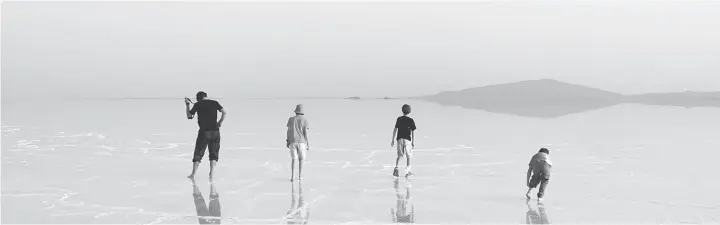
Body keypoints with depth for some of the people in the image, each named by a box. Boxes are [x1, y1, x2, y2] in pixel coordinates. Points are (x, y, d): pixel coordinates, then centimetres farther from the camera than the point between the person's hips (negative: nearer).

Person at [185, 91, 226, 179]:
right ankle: (211, 174, 2)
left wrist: (187, 105, 19)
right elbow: (225, 112, -1)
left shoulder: (198, 104, 4)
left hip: (204, 131, -1)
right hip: (215, 131, 2)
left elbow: (189, 115, 10)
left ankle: (193, 174, 5)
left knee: (198, 153, 8)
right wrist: (220, 122, 9)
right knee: (214, 153, 11)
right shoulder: (214, 103, 8)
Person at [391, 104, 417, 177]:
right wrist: (413, 142, 3)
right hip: (407, 140, -2)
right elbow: (413, 132, -3)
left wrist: (393, 140, 7)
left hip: (400, 139, 2)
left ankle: (396, 167, -12)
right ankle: (407, 171, 9)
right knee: (408, 156, 10)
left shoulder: (399, 119, 3)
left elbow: (395, 130, 2)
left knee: (399, 155, 11)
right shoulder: (411, 120, -2)